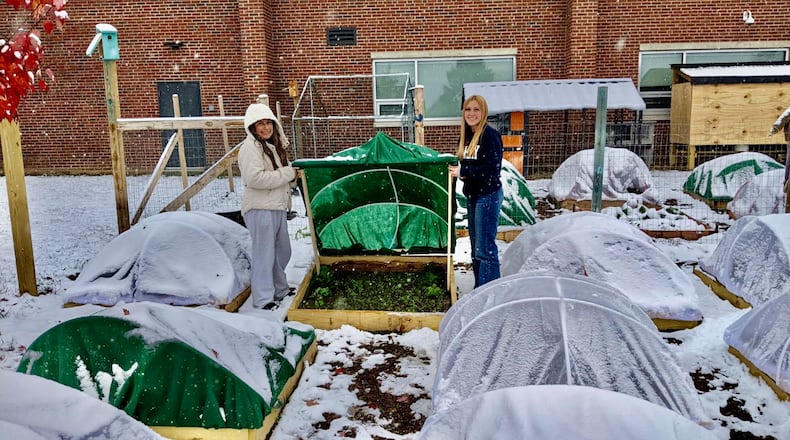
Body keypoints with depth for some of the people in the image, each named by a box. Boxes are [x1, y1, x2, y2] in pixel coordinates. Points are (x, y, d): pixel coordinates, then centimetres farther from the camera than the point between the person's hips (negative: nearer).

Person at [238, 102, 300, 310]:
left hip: (278, 207, 9)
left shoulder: (276, 145, 16)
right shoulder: (250, 147, -12)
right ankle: (263, 299, 2)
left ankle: (279, 289, 35)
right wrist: (287, 174, -17)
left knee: (282, 251, 19)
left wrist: (293, 178, 3)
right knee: (264, 254, -6)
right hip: (260, 209, -9)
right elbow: (255, 178, -24)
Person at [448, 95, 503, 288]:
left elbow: (493, 168, -20)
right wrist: (456, 169, -3)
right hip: (472, 196, 9)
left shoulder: (490, 134, -13)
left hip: (488, 196, -9)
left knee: (485, 247, -10)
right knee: (475, 247, 15)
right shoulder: (466, 136, 13)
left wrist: (463, 171, -17)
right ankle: (479, 289, 26)